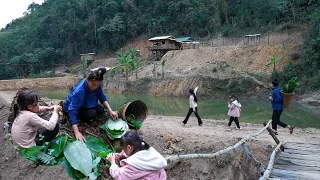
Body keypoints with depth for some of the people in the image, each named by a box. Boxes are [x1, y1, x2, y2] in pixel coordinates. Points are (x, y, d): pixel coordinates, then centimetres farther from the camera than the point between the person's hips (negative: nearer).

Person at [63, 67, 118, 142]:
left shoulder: (96, 85, -21)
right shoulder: (79, 91, -39)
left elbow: (102, 97, -5)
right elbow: (72, 111, -42)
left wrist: (110, 111, -19)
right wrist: (77, 132, -49)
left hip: (84, 106, 7)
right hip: (70, 109, -7)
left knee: (101, 110, -14)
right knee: (92, 114, -29)